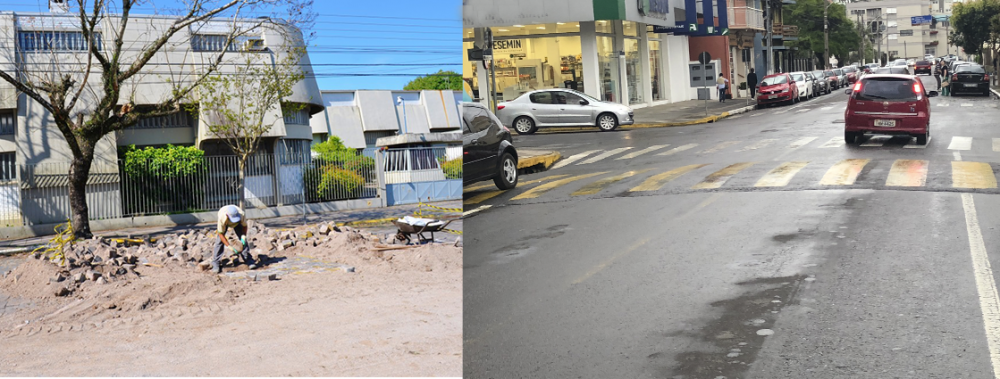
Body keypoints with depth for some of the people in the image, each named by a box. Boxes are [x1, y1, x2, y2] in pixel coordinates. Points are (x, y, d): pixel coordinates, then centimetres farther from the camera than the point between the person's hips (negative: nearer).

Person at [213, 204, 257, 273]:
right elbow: (221, 234, -33)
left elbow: (244, 226, -19)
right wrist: (229, 246, -39)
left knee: (243, 240, -10)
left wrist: (243, 236, -35)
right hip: (225, 223, -1)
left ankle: (249, 260, -3)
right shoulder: (222, 218, -44)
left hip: (237, 224, 1)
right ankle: (215, 264, -8)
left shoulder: (241, 214, -40)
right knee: (220, 241, -14)